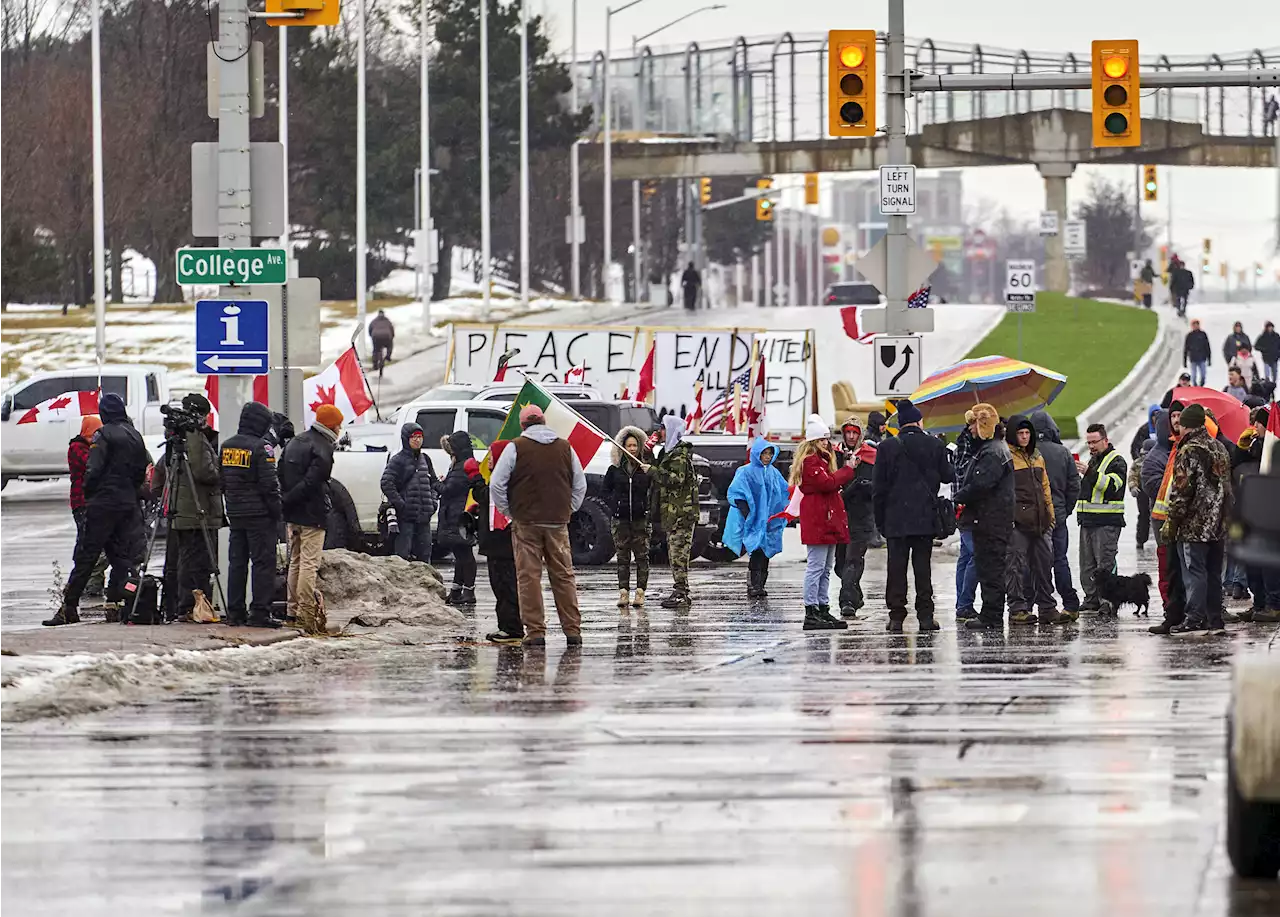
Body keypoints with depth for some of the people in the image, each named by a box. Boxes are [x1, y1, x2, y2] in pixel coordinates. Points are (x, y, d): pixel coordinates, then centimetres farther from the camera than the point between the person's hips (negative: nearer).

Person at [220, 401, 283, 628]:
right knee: (263, 561, -4)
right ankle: (260, 612, -8)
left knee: (237, 561, 11)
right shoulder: (260, 448, -13)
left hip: (235, 514, 7)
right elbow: (269, 484, -14)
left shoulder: (227, 446, 10)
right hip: (259, 515, -7)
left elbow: (222, 481, 16)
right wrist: (276, 514, -7)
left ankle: (235, 612, 12)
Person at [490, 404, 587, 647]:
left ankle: (535, 631, -4)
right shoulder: (564, 447, 8)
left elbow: (496, 485, -5)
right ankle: (572, 630, 7)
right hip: (558, 523, 3)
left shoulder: (516, 447, -4)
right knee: (564, 575, 8)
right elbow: (580, 485, 15)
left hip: (526, 522, -3)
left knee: (529, 576, 0)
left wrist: (509, 512, 6)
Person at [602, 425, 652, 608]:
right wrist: (613, 504, 1)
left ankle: (640, 593, 1)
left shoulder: (645, 468, 2)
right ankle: (623, 592, 4)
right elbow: (606, 490, 16)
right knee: (623, 557, 2)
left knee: (642, 556, -1)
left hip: (641, 518, -1)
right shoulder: (615, 470, 6)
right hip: (621, 519, 1)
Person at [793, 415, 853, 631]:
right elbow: (826, 483, -20)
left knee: (826, 568, 12)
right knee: (816, 566, -11)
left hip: (828, 519, 11)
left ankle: (823, 610, 15)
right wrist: (847, 470, -12)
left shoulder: (823, 459, 23)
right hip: (817, 520, -11)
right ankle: (811, 613, -13)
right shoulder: (810, 461, -10)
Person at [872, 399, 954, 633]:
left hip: (896, 517, -1)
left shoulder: (887, 447, -2)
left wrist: (879, 518, 6)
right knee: (923, 567, 4)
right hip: (925, 517, 1)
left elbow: (879, 486, -1)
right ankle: (925, 616, 2)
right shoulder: (935, 446, -2)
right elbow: (947, 476, 8)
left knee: (897, 567, 2)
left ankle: (896, 617, -1)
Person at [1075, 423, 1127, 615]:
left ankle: (1108, 603, -13)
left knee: (1105, 564, -12)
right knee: (1087, 564, 9)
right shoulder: (1093, 459, 21)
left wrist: (1089, 473, -29)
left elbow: (1111, 484, -23)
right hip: (1088, 520, 9)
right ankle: (1092, 599, 16)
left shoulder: (1116, 461, -5)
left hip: (1107, 521, -9)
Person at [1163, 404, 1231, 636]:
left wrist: (1172, 521, -10)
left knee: (1194, 572, -6)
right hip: (1218, 525, 8)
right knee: (1213, 573, 12)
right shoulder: (1219, 449, 13)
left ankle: (1196, 619, -10)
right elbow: (1227, 486, 18)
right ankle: (1215, 620, 14)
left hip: (1194, 525, -8)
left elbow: (1181, 491, -16)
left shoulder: (1188, 451, -12)